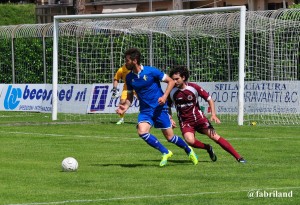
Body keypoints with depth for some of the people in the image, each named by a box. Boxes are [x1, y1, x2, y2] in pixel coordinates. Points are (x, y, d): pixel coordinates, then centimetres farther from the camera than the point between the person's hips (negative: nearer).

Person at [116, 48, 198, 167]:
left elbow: (171, 81, -5)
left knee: (169, 137, -1)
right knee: (142, 131, -22)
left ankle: (188, 150, 29)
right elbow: (130, 96, 12)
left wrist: (164, 97, -17)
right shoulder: (129, 77, 1)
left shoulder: (151, 71, -12)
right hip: (145, 111, 4)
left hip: (159, 108, -4)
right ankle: (165, 153, -4)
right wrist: (125, 107, -9)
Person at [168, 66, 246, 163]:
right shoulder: (172, 92, -6)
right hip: (185, 122, 1)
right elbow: (168, 107, 12)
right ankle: (208, 148, 3)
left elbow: (209, 99, -1)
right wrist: (170, 119, -4)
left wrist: (213, 115, -12)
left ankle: (238, 157, -5)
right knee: (190, 140, -28)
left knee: (215, 136, -10)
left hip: (199, 118, -1)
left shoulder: (194, 87, -10)